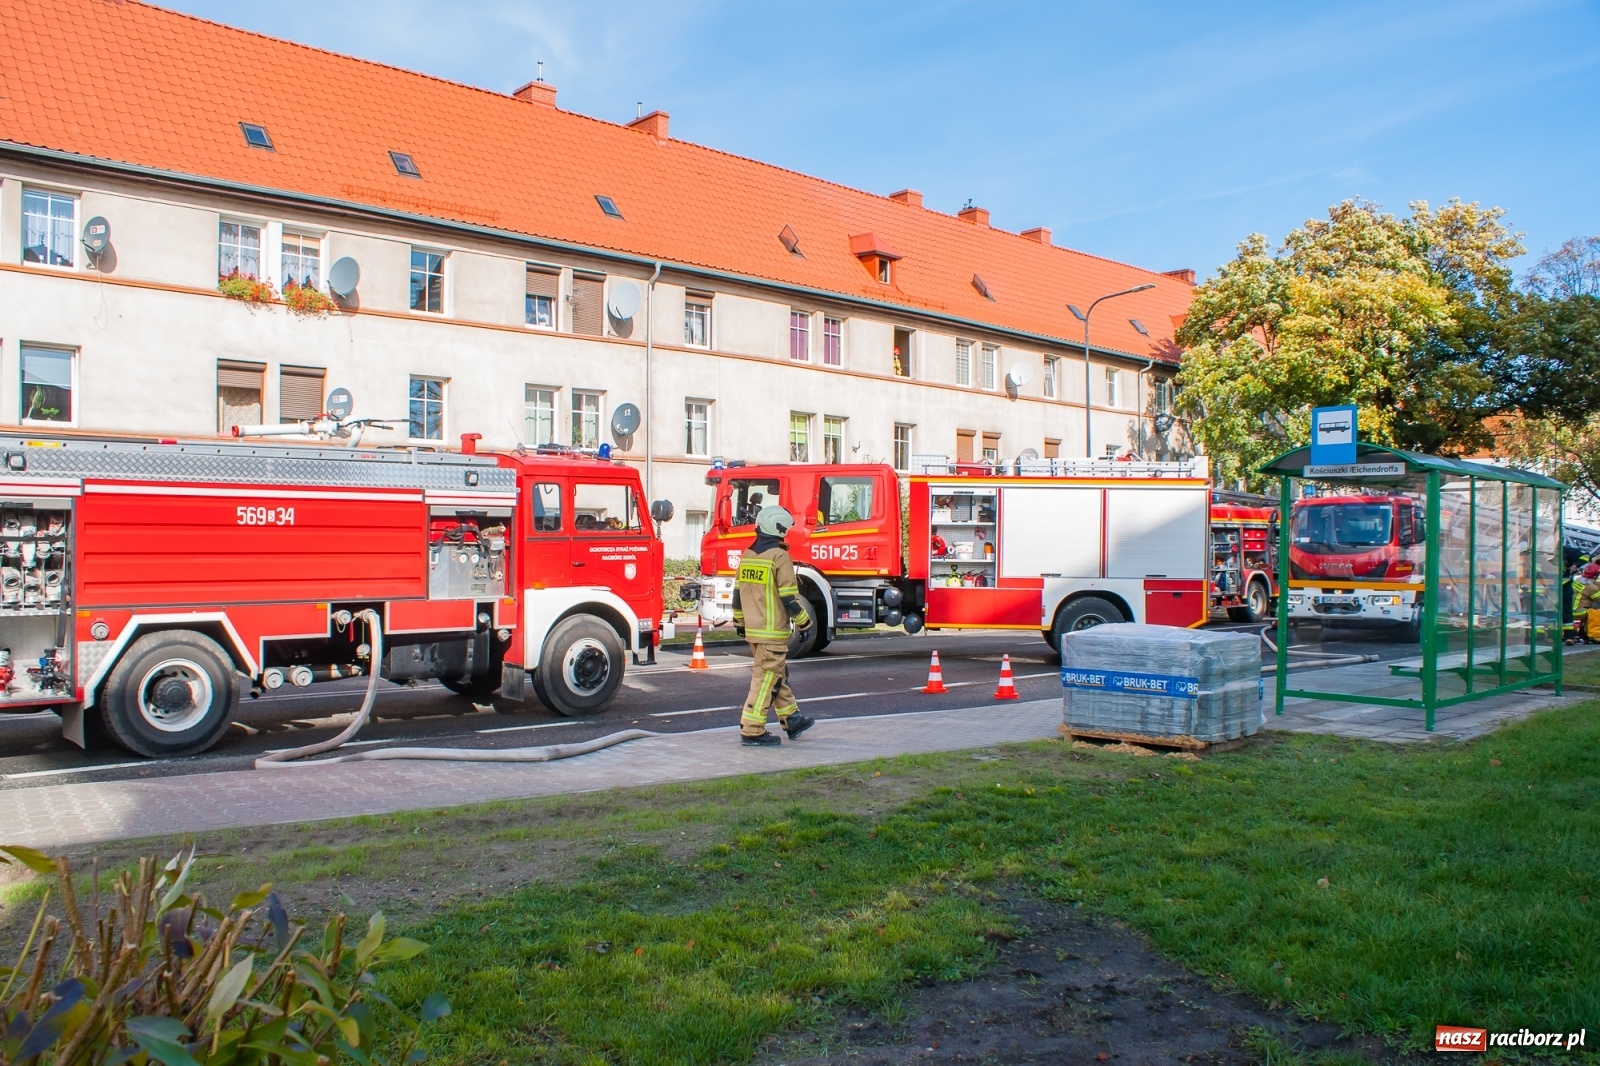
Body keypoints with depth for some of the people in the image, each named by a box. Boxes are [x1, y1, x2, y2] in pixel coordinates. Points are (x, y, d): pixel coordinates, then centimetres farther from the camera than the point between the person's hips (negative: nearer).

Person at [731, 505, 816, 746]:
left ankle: (792, 719, 28)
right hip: (773, 631, -8)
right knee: (766, 678, -3)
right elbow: (789, 597, -15)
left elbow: (738, 591, 14)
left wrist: (739, 622, 23)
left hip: (752, 628, 8)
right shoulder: (779, 557, -14)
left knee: (777, 675, 18)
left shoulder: (747, 555, 9)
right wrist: (804, 622, -4)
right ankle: (752, 730, -2)